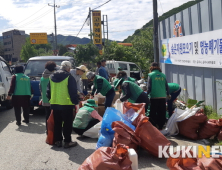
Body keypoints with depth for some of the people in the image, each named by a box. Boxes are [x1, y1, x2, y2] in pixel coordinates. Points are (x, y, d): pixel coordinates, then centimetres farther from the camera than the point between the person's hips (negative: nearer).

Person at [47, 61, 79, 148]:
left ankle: (58, 140, 19)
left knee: (57, 123, 14)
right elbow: (73, 92, -12)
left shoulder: (52, 77, 9)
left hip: (54, 104, 6)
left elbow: (48, 91, 16)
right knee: (67, 124, 3)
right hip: (66, 104, -6)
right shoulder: (69, 77, -11)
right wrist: (75, 102, -4)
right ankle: (67, 141, 6)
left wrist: (50, 100, 25)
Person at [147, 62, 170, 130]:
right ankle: (160, 126, 17)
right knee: (162, 113, 12)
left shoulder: (151, 75, -4)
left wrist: (147, 94, 7)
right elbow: (166, 86, 11)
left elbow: (149, 87, -6)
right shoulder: (163, 75, 6)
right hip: (163, 97, 3)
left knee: (153, 113, 5)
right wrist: (168, 94, 25)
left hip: (154, 97, -3)